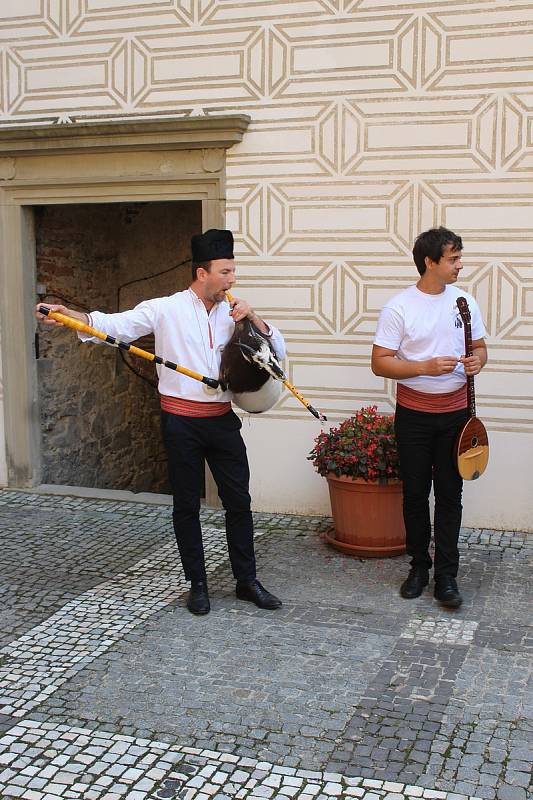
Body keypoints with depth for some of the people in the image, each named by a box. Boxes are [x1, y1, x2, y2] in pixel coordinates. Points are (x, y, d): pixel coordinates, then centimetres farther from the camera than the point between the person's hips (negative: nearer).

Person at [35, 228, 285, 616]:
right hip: (182, 421, -4)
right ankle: (198, 584, 20)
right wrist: (70, 315, -29)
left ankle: (247, 580, 21)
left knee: (239, 501, 7)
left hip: (223, 420, 4)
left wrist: (253, 317, -8)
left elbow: (278, 351, 8)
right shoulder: (166, 309, -4)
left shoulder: (233, 314, 8)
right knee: (187, 504, 6)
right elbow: (116, 325, -13)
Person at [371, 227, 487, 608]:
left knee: (450, 494, 4)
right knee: (415, 494, 8)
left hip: (456, 412, 2)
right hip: (414, 415, -2)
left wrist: (477, 360, -10)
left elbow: (480, 346, 14)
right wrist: (426, 367, -23)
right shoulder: (399, 308, -9)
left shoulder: (465, 301, 3)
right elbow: (380, 363, -11)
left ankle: (446, 576, 11)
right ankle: (419, 566, 24)